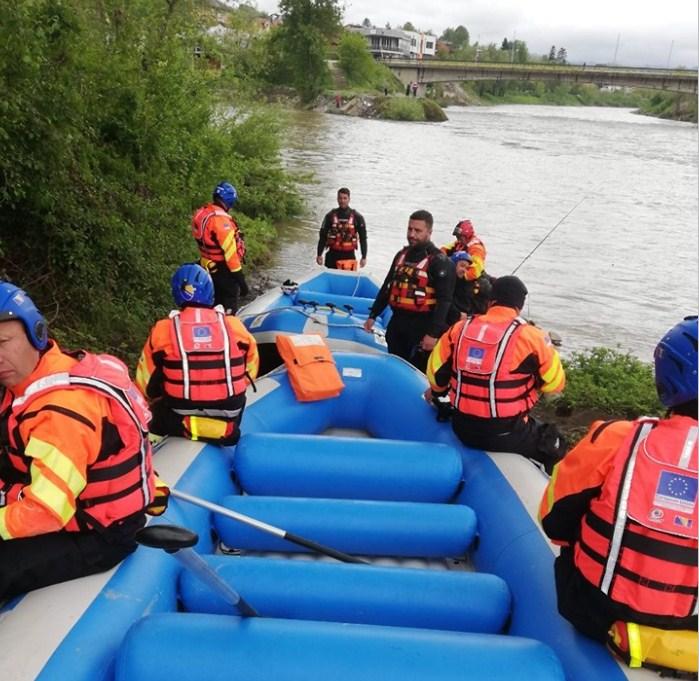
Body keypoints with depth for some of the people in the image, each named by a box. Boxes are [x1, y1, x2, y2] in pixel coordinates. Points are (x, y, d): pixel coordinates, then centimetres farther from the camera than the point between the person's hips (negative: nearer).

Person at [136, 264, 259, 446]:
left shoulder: (162, 330, -4)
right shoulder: (234, 326, -2)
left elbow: (146, 384, 6)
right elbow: (250, 371, 13)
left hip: (177, 423, 0)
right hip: (227, 427, 1)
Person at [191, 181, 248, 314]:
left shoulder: (201, 214, 3)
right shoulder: (220, 219, -24)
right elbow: (230, 251, -25)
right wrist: (240, 278, -21)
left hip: (209, 267, 9)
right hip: (224, 271, -9)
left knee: (216, 306, 21)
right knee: (229, 310, 0)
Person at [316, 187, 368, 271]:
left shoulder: (357, 217, 1)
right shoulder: (330, 216, 4)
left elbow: (363, 238, 4)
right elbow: (323, 236, 5)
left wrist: (364, 257, 0)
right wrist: (319, 254, 1)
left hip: (349, 256, -1)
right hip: (333, 255, 1)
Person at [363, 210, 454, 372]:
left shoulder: (439, 261, -9)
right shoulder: (402, 255, 14)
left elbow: (444, 300, -14)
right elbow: (387, 287, 22)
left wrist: (433, 333, -21)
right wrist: (373, 315, 18)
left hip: (421, 326, -7)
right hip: (397, 322, 7)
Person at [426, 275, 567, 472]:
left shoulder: (460, 328, 0)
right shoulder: (530, 336, -12)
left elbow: (437, 370, 12)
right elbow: (555, 384, -1)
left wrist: (438, 392, 33)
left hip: (462, 429, 5)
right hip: (505, 434, -5)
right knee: (553, 446, 21)